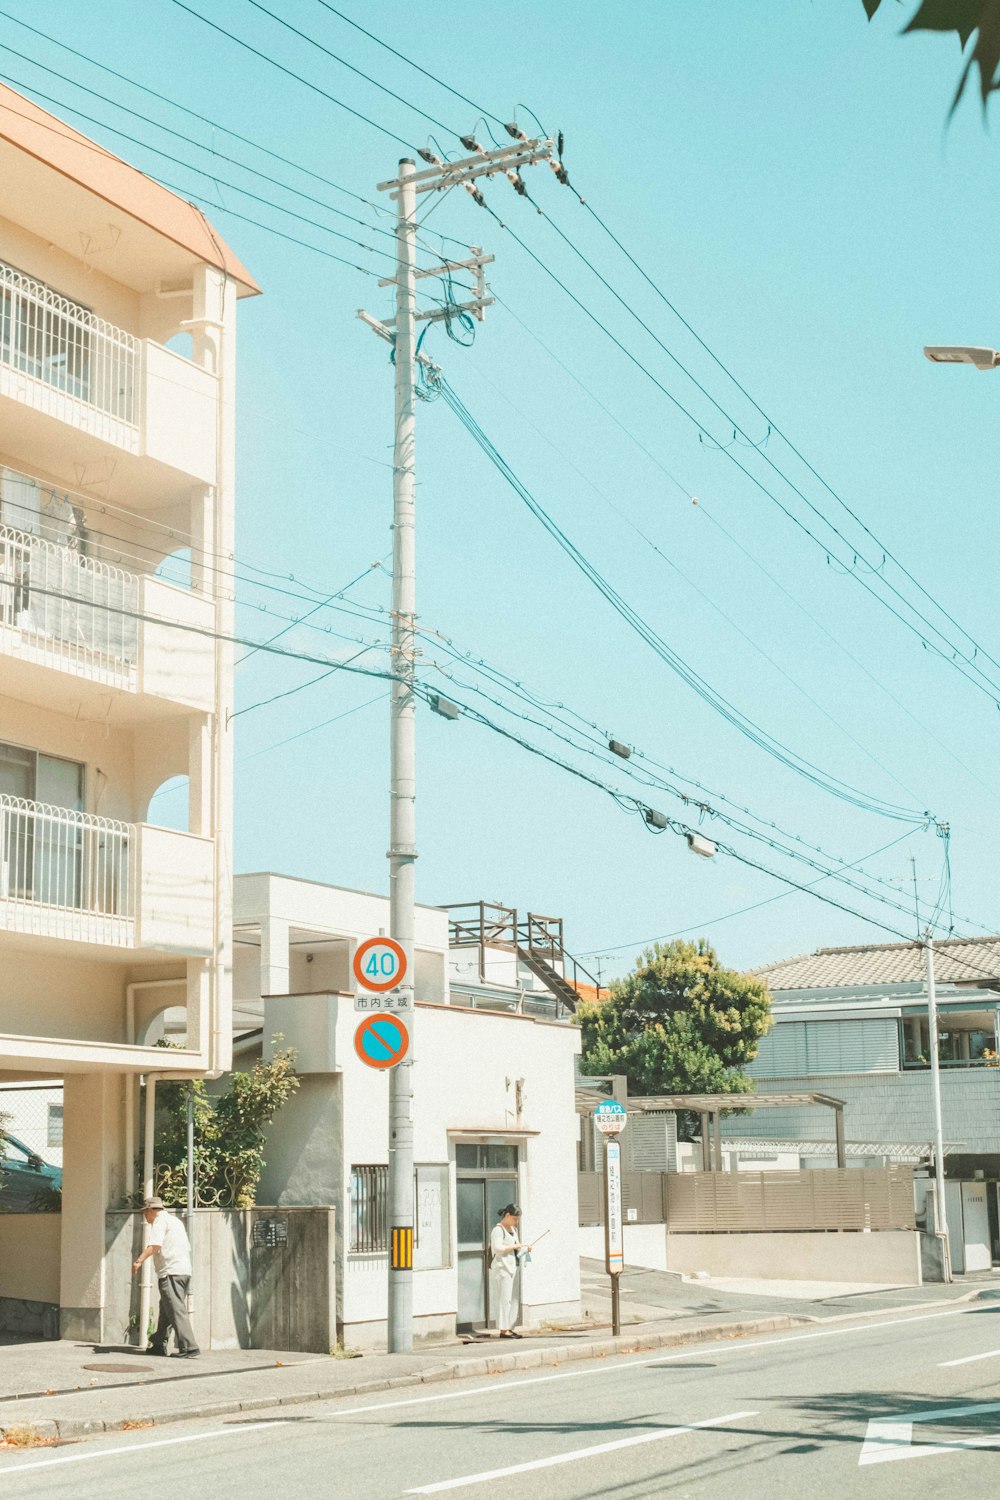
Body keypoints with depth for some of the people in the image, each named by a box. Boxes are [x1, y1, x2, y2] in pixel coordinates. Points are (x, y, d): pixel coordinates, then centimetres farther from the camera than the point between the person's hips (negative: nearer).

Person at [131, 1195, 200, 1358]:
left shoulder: (160, 1221, -2)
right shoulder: (175, 1220, 25)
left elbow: (155, 1244, -20)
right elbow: (187, 1247, 29)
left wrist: (139, 1260, -31)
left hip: (171, 1272, -10)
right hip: (185, 1270, 10)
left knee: (177, 1311, -12)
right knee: (166, 1309, 20)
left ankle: (190, 1348, -19)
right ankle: (159, 1344, 27)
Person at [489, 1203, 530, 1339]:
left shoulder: (512, 1229, 16)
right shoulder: (498, 1230, -12)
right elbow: (497, 1248, -24)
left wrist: (524, 1248, 4)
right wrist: (514, 1246, -19)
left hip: (510, 1267, 9)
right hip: (501, 1268, -9)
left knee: (508, 1299, 11)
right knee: (504, 1299, -9)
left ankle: (507, 1328, 16)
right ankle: (503, 1330, -8)